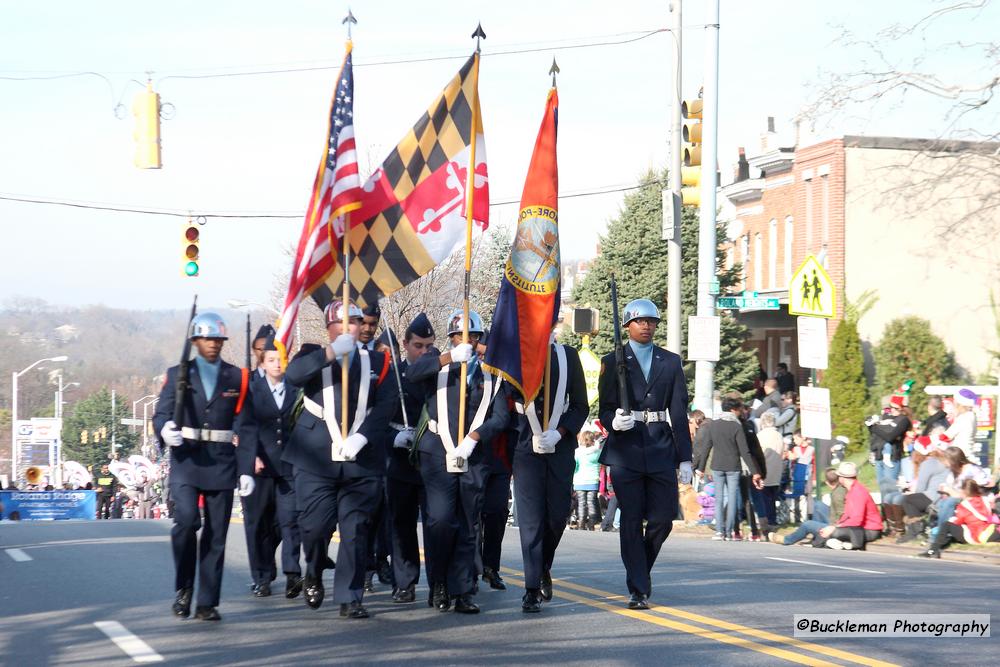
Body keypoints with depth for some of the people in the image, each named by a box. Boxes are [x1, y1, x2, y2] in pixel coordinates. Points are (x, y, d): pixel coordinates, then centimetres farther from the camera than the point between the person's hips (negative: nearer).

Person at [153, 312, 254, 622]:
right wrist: (166, 431, -21)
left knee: (216, 535, 0)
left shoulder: (237, 378, 10)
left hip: (222, 463, 1)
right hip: (185, 460, -1)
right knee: (187, 520, -20)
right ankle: (183, 587, 1)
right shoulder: (178, 374, 9)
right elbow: (161, 414, 3)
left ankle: (207, 604, 6)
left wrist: (247, 469, 2)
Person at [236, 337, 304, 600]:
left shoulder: (296, 390, 9)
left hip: (289, 466, 0)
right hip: (259, 466, 0)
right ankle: (262, 578, 11)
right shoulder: (251, 390, 5)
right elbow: (246, 427, -1)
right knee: (259, 523, 4)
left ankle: (292, 573, -15)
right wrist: (254, 457, -13)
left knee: (290, 518, -10)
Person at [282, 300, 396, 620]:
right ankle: (314, 575, 27)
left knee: (356, 530, -1)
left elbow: (386, 404, 0)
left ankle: (350, 598, 5)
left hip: (362, 461, 1)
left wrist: (362, 436, -14)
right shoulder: (314, 356, 10)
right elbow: (292, 375, -12)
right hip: (316, 460, -1)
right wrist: (331, 352, -21)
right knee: (315, 525, -2)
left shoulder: (377, 362, 12)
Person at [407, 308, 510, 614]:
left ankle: (461, 592, 6)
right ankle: (437, 584, 3)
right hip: (438, 454, -2)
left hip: (474, 457, 2)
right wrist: (450, 357, -24)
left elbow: (501, 415, 3)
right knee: (441, 520, -12)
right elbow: (413, 373, -13)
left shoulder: (490, 373, 14)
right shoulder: (437, 360, 9)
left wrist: (473, 438, -12)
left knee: (467, 527, 2)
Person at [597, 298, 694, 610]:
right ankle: (638, 589, 2)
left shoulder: (671, 362, 11)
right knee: (631, 520, -2)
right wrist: (613, 421, -19)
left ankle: (641, 569, 24)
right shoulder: (612, 362, 6)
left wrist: (684, 458, 4)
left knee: (663, 518, -2)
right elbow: (604, 408, 5)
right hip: (625, 449, -2)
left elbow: (679, 412, 8)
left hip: (661, 448, 2)